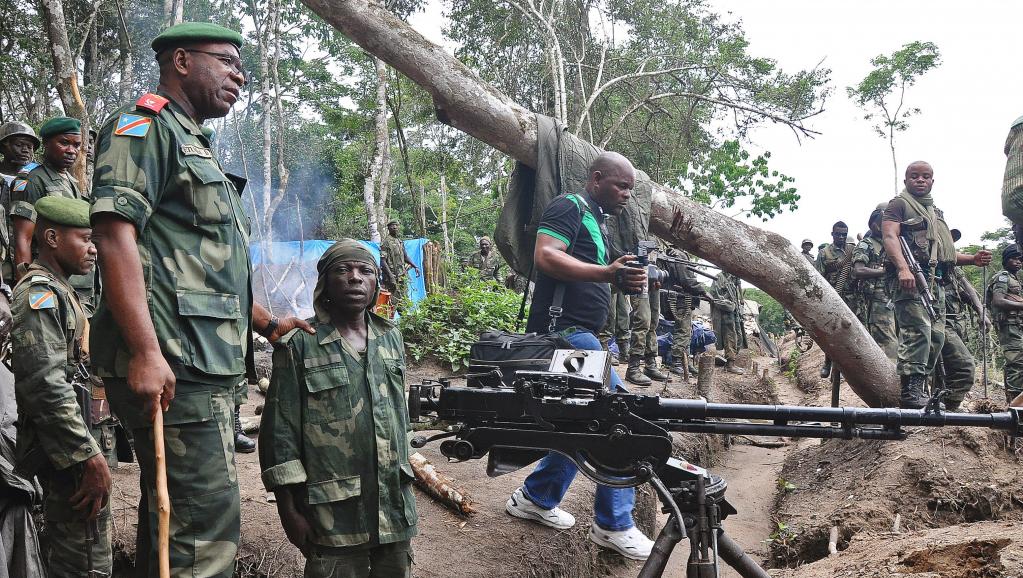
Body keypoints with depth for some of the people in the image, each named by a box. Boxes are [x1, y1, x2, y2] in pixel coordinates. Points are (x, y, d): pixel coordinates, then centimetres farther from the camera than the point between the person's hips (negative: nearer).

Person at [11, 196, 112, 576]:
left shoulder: (60, 292, 20)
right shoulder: (39, 292, -12)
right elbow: (46, 385, -24)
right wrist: (89, 458, -24)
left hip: (88, 440, 11)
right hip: (72, 456, -11)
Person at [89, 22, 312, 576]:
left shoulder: (196, 147, 27)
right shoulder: (143, 125, -4)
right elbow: (115, 232, -18)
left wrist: (267, 323, 32)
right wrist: (146, 352, -26)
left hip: (208, 367, 11)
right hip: (173, 367, -11)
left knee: (169, 520, 15)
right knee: (206, 532, -14)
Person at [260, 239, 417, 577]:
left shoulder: (391, 338, 10)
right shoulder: (299, 346, -6)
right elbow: (280, 431, -6)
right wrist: (289, 510, -8)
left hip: (394, 503, 5)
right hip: (333, 511, -5)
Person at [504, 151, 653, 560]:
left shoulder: (596, 221, 22)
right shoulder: (569, 208, -8)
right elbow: (546, 257, -23)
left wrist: (625, 281, 8)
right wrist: (607, 273, -30)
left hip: (579, 334, 11)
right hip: (563, 329, -11)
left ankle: (535, 498, 26)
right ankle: (613, 523, -9)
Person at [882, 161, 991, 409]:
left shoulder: (937, 213, 32)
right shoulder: (899, 204, 7)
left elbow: (943, 253, 35)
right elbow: (890, 236, -10)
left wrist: (973, 259, 16)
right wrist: (903, 268, -26)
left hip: (936, 281, 8)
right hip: (909, 278, -8)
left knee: (936, 336, 1)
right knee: (918, 329, -21)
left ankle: (917, 386, 7)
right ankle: (910, 388, -24)